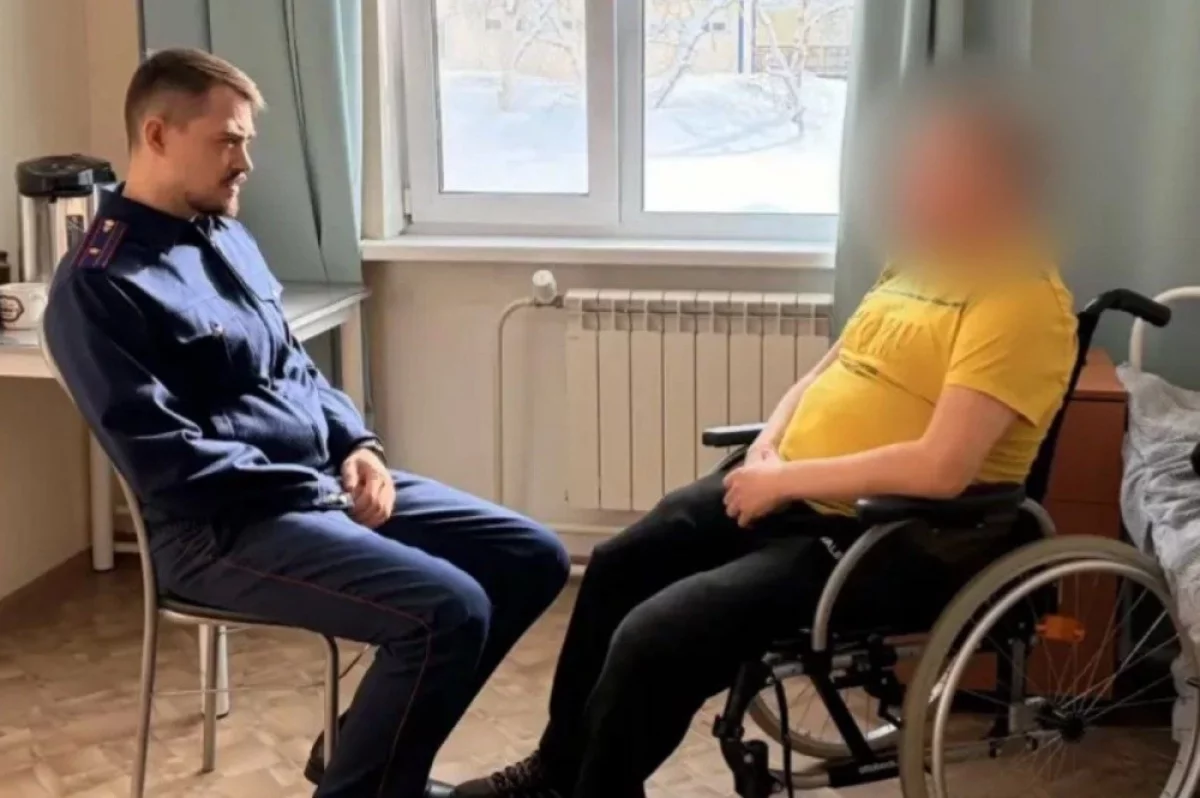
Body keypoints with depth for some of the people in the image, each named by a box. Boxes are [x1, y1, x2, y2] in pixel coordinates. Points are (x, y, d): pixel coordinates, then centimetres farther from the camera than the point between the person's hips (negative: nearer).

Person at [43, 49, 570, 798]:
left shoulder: (230, 238, 15)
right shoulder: (99, 286, -12)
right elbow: (164, 460, -18)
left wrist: (356, 445, 2)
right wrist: (317, 490, -15)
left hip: (325, 481, 9)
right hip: (226, 526, -9)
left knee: (533, 558, 3)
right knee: (448, 609, -28)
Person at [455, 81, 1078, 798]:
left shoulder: (1023, 304, -19)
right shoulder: (922, 261, 10)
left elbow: (940, 468, -28)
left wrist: (784, 480, -20)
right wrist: (767, 449, -2)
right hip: (792, 490, 10)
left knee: (653, 638, -21)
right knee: (617, 568, 16)